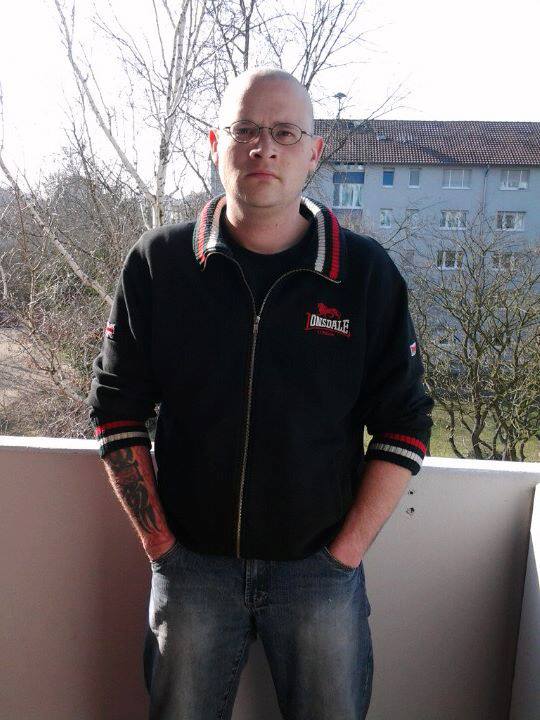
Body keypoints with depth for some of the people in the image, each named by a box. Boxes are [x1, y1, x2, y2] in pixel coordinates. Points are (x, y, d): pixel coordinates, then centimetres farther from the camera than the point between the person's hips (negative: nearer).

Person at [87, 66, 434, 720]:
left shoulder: (367, 273, -6)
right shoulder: (159, 263, -5)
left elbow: (403, 425, -2)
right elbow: (117, 409, 0)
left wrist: (345, 552, -6)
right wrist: (160, 544, -3)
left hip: (322, 571, 0)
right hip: (191, 565, 1)